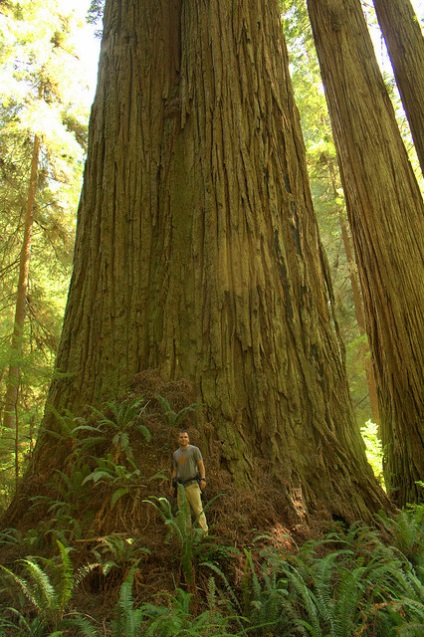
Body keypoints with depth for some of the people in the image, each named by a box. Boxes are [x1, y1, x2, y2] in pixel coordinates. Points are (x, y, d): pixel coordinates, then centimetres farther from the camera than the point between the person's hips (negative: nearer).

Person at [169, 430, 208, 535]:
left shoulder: (194, 450, -1)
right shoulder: (176, 454, 14)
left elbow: (201, 465, -4)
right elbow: (175, 470, 19)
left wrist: (203, 479, -16)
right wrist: (171, 485, 15)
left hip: (192, 484, -5)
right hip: (181, 486, 5)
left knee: (198, 509, -6)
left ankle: (204, 533, 2)